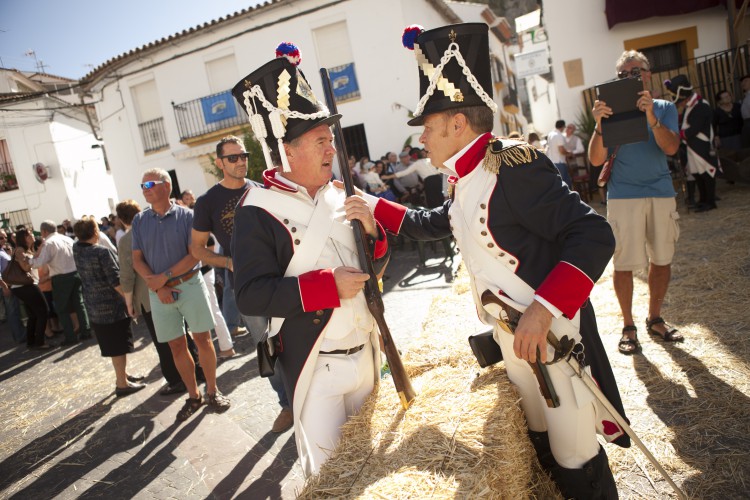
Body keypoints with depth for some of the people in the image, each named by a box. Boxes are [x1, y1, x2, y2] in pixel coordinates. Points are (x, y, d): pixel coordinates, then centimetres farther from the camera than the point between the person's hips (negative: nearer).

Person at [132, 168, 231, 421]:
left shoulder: (186, 215, -5)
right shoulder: (140, 221, 6)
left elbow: (195, 254, -10)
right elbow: (137, 260, 4)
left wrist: (165, 276, -15)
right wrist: (157, 286, -9)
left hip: (189, 284, -3)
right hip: (159, 292, 3)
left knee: (203, 339, 1)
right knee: (177, 346, 8)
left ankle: (212, 391, 18)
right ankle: (193, 396, 22)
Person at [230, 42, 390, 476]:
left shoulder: (339, 196, 4)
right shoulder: (258, 212, -14)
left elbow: (371, 269, 11)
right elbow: (251, 295, -20)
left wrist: (371, 231, -10)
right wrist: (329, 285, -24)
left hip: (365, 354, 6)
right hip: (315, 364, -6)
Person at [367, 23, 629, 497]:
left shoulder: (514, 166, -22)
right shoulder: (466, 180, 6)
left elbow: (594, 235, -27)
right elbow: (434, 223, 24)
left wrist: (541, 312, -35)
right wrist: (375, 206, 18)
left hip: (552, 336, -8)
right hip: (509, 339, 9)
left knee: (578, 460, 8)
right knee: (541, 443, 24)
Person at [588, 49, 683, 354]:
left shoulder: (664, 108, 7)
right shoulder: (612, 111, 2)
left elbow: (671, 148, -9)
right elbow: (596, 160, -8)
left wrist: (651, 117, -23)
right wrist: (599, 125, -23)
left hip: (661, 192, 3)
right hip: (623, 195, -2)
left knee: (662, 259, 8)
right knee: (624, 263, -5)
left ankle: (655, 319, 24)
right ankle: (628, 326, 8)